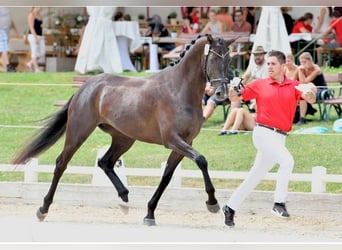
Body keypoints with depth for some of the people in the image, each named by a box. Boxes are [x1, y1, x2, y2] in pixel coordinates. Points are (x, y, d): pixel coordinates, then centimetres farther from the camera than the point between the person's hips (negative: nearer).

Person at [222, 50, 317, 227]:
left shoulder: (294, 86, 7)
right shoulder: (260, 85, 3)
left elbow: (310, 99, -9)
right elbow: (235, 98, 5)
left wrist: (311, 91, -32)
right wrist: (232, 89, -18)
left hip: (280, 137, 4)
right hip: (264, 132, -4)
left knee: (256, 176, 11)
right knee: (287, 161, -27)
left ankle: (231, 208, 23)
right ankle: (279, 203, -24)